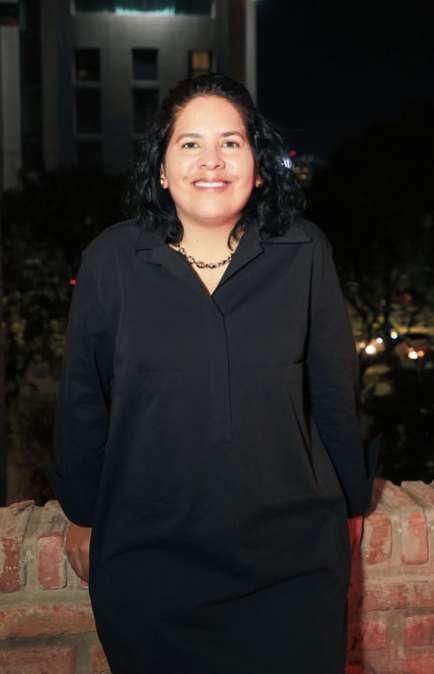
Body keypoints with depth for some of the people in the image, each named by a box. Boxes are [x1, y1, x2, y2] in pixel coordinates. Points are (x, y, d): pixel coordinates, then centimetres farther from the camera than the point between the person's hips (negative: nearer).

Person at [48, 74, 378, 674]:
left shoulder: (303, 254, -6)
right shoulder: (110, 260, -6)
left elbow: (335, 393, 3)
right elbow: (82, 401, 2)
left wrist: (350, 503, 11)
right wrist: (82, 517, 9)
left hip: (293, 557, 1)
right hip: (148, 562, 0)